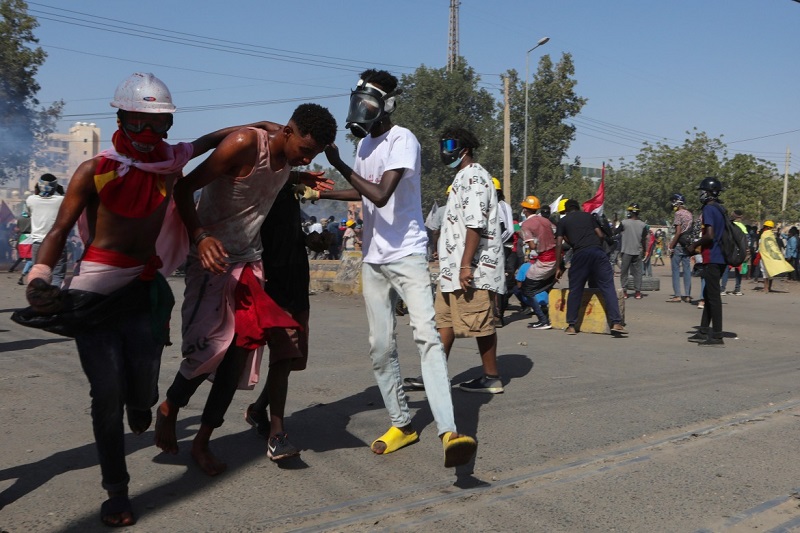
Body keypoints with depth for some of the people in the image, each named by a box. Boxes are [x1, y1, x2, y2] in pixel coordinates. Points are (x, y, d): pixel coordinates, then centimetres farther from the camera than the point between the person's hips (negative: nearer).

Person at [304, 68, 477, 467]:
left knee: (426, 335, -21)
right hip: (373, 260, 8)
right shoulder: (364, 144, 14)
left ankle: (449, 432, -26)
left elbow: (381, 195, -23)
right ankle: (401, 424, 20)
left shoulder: (402, 140, -11)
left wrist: (339, 164, -16)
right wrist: (324, 193, 21)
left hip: (407, 255, -8)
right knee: (381, 347, 7)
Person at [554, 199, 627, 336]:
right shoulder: (588, 216, 24)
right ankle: (616, 323, -6)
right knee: (608, 287, 1)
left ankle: (571, 326, 11)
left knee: (575, 290, 9)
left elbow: (559, 244, 9)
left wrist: (558, 267, 11)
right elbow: (601, 235, 16)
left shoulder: (563, 221, 18)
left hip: (580, 253, -1)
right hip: (598, 251, 1)